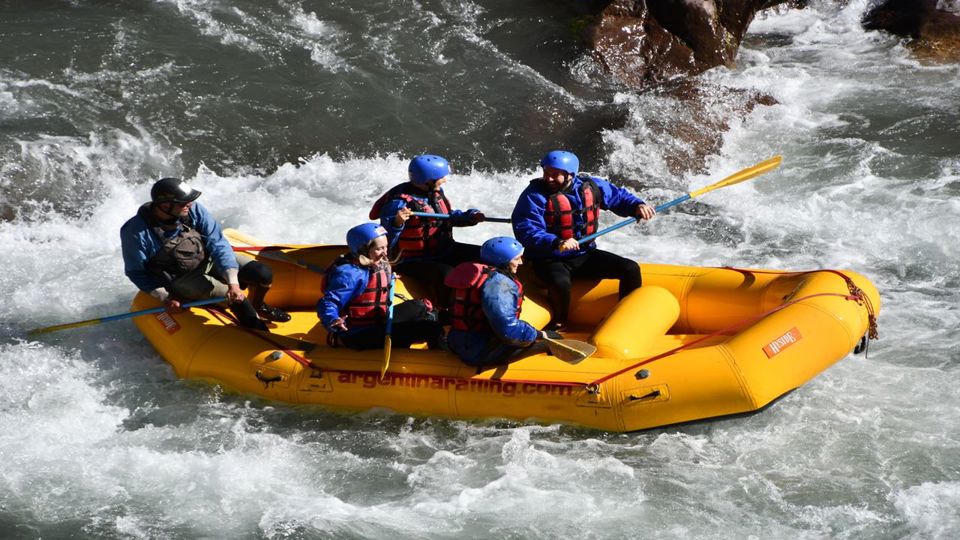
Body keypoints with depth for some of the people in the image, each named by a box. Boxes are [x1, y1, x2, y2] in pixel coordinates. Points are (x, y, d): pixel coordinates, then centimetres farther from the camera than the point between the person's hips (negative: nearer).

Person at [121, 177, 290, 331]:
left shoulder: (194, 210, -18)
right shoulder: (136, 232, -25)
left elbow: (218, 245, -17)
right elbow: (135, 272, -11)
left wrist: (233, 282, -28)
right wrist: (164, 297, -18)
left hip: (209, 261, 4)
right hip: (181, 280, -4)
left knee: (263, 273, -10)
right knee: (237, 300, -25)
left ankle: (257, 307, 21)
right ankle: (258, 330, -1)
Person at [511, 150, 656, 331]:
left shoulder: (590, 186, 0)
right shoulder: (535, 194, -14)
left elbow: (619, 196, 16)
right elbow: (526, 231, -23)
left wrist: (638, 206, -5)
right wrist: (556, 243, -37)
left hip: (585, 255, 5)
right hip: (550, 259, -5)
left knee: (631, 269, -5)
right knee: (561, 283, -39)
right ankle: (558, 326, -10)